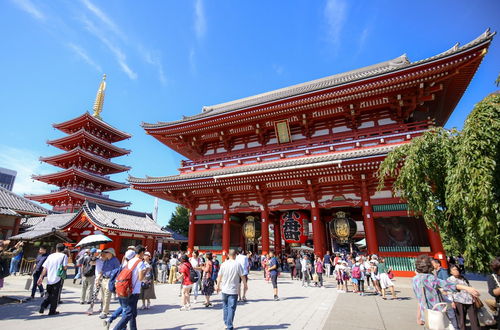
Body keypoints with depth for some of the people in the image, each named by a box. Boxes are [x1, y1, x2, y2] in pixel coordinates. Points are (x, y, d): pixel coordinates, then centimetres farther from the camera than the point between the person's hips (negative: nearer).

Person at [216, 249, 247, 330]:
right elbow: (242, 276, -7)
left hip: (224, 289, 3)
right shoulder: (237, 264, -11)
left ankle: (226, 323, 27)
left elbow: (219, 276, 2)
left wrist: (218, 286, 15)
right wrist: (245, 285, 9)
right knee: (231, 308, 4)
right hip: (233, 290, -3)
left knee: (225, 307, 19)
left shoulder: (224, 264, -3)